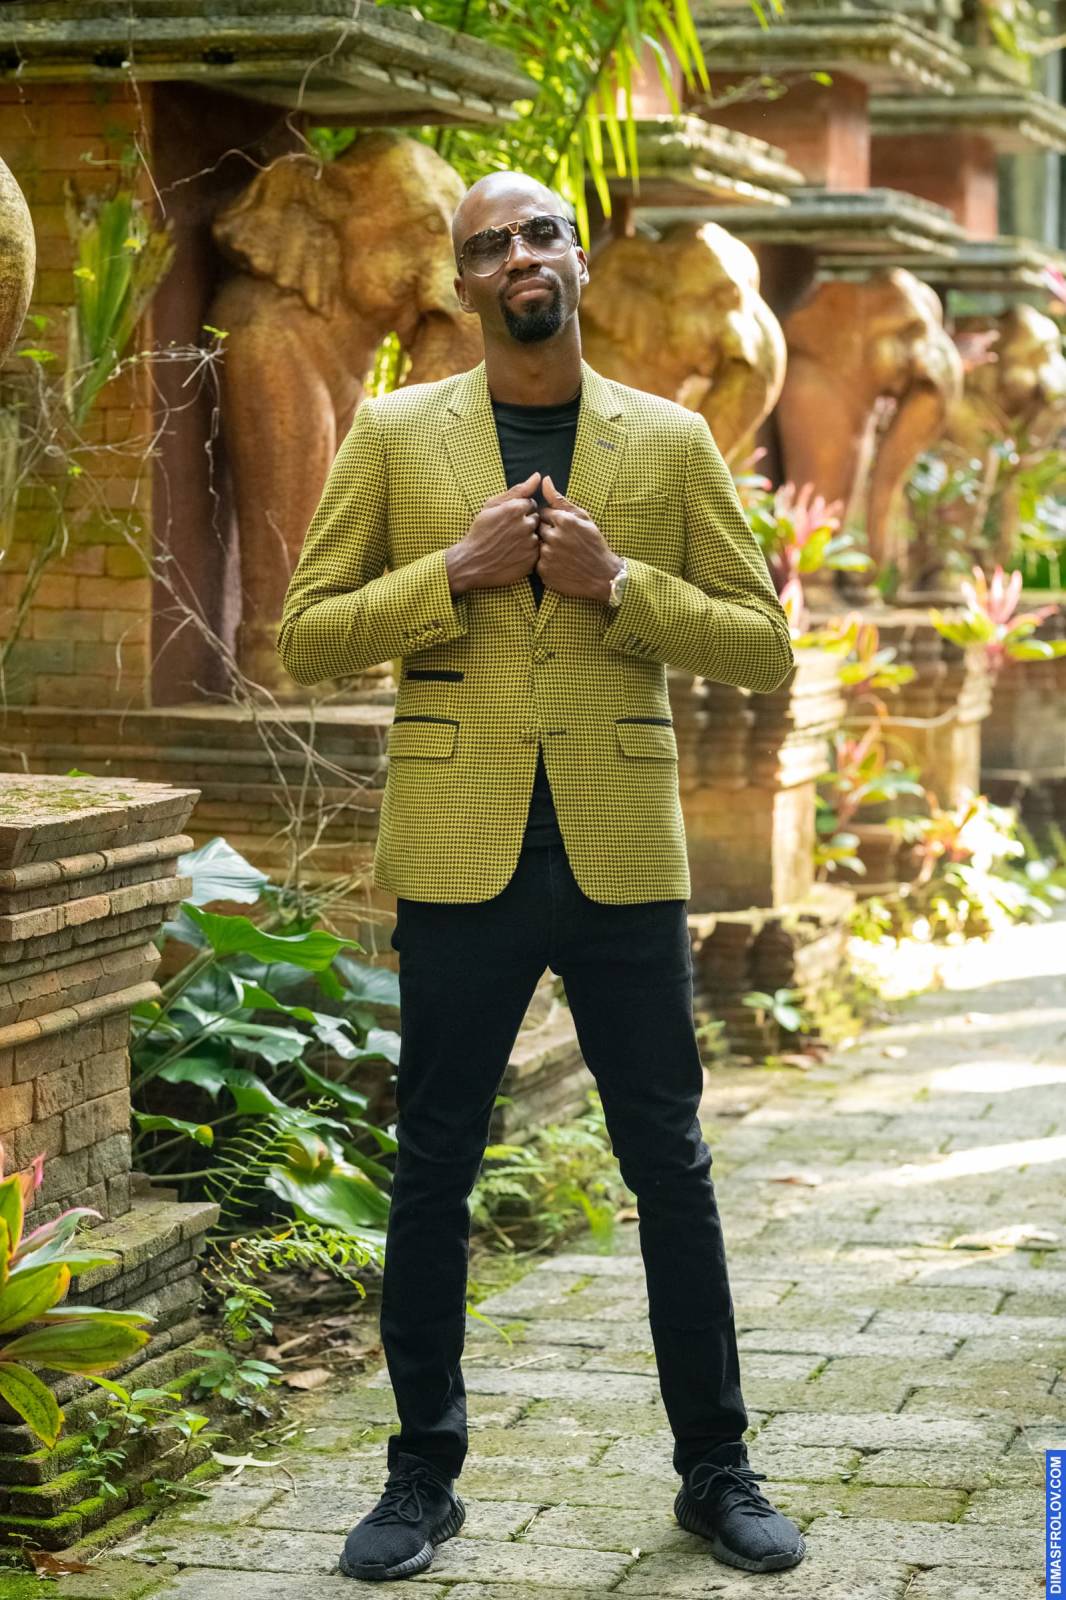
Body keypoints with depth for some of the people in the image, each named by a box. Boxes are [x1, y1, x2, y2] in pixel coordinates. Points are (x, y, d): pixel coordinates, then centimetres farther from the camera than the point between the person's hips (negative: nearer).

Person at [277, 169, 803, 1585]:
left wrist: (616, 582, -11)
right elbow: (306, 636, 2)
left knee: (672, 1167, 5)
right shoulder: (395, 434, 5)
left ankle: (716, 1472, 17)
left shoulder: (670, 442, 7)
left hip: (623, 856, 0)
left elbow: (764, 647, 5)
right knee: (433, 1169, 6)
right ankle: (423, 1477, 18)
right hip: (461, 857, 0)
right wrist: (456, 571, -12)